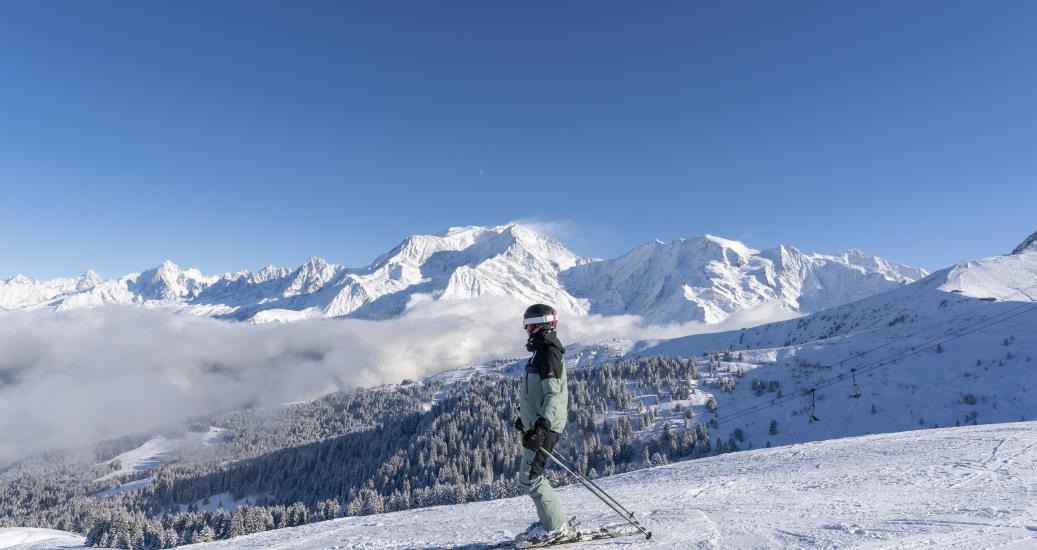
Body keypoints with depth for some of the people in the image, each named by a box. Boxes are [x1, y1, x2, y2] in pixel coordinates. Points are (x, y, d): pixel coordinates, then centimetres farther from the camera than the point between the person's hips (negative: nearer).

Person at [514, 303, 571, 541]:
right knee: (531, 474, 15)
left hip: (545, 426, -10)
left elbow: (553, 393, -24)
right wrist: (525, 416, 31)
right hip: (537, 423, 10)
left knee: (529, 477, -6)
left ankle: (555, 527, 3)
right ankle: (554, 521, 25)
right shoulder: (543, 351, 15)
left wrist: (541, 425, -31)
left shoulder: (548, 353, -16)